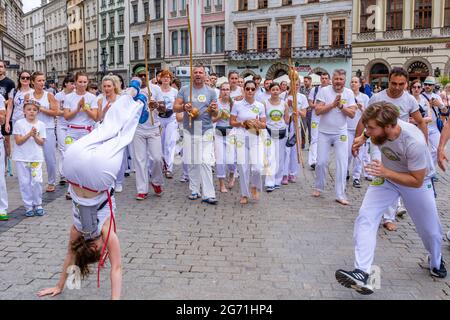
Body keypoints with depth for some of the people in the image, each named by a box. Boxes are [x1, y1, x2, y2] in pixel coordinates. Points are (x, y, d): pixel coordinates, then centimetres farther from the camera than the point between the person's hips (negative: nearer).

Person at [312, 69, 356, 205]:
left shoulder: (349, 93, -2)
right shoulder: (324, 91, -7)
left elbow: (352, 114, -7)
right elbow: (317, 111, -14)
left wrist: (341, 106, -21)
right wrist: (333, 104, -22)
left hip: (341, 133, 1)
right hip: (324, 132, -1)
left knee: (342, 163, -3)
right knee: (321, 162, 4)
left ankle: (340, 194, 4)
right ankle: (319, 188, 26)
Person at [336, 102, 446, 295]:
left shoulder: (414, 142, -39)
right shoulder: (378, 129, -24)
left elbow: (416, 181, -28)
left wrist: (386, 173, -37)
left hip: (417, 180, -3)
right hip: (386, 175, 3)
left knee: (430, 229, 13)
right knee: (365, 217, -19)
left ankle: (436, 262, 47)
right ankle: (362, 273, -24)